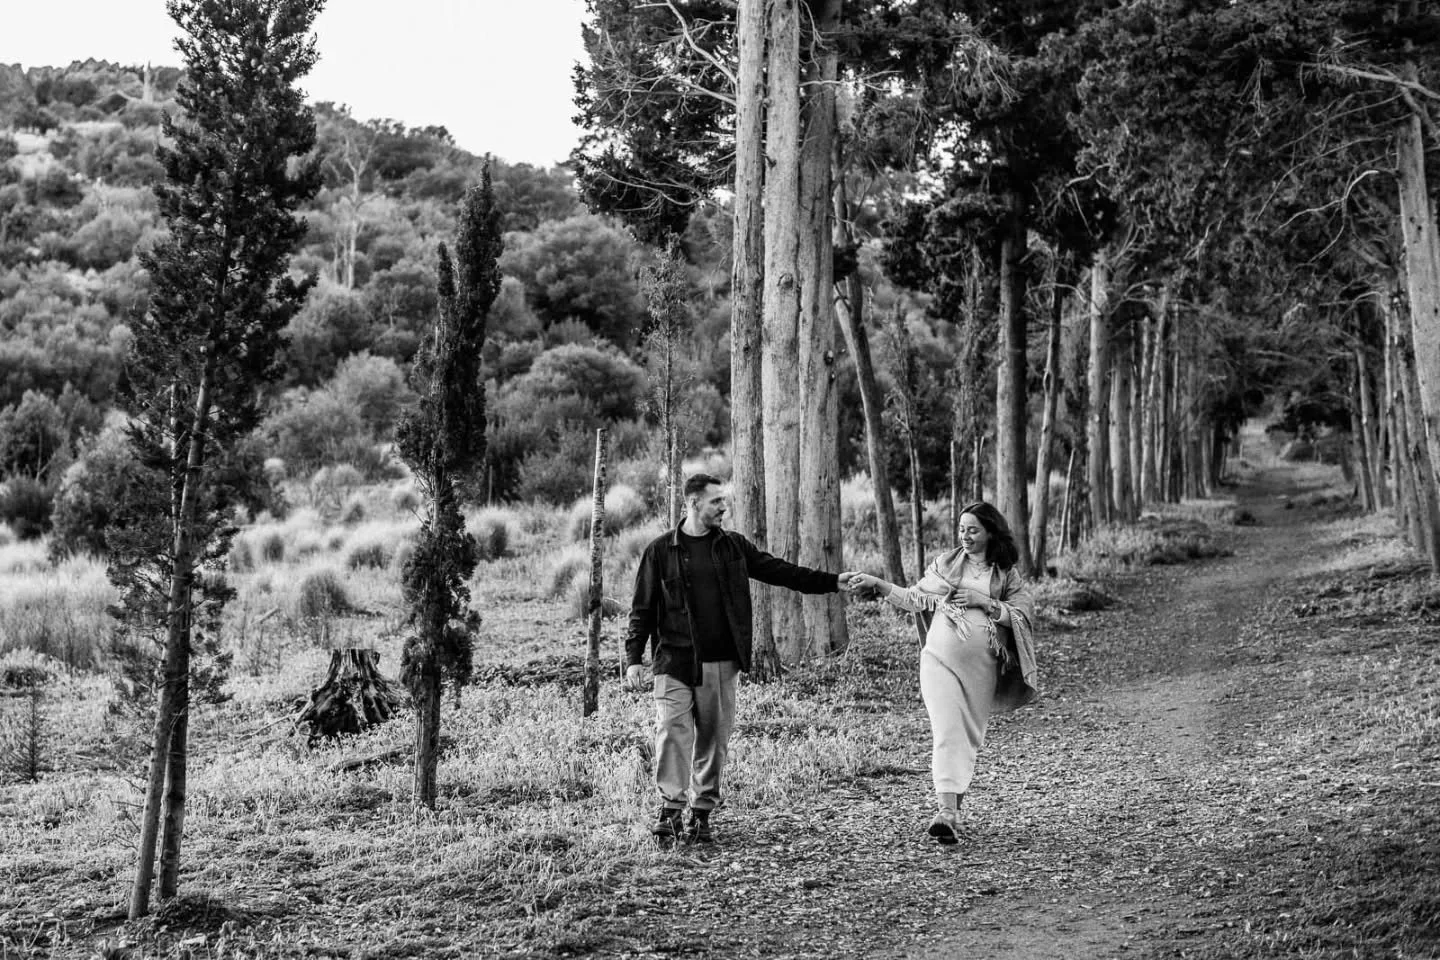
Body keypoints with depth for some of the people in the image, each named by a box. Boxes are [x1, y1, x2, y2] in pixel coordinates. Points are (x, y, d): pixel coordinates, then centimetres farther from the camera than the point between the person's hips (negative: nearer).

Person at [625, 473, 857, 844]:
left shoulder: (733, 546, 10)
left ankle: (701, 814, 13)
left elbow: (779, 571, 10)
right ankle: (670, 808, -8)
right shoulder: (661, 550, 1)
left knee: (714, 738, 5)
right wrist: (633, 657, -5)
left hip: (722, 663, 3)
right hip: (675, 661, -3)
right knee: (672, 731, -13)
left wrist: (833, 581, 4)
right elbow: (642, 608, 3)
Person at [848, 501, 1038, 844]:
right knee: (946, 732, -15)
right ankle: (946, 811, -24)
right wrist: (877, 584, 4)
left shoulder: (1007, 575, 8)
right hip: (940, 658, -1)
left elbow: (1022, 614, 1)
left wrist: (984, 601, -9)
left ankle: (953, 807, 17)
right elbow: (915, 599, 13)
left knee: (969, 738, 5)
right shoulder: (945, 563, 10)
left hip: (982, 665, 1)